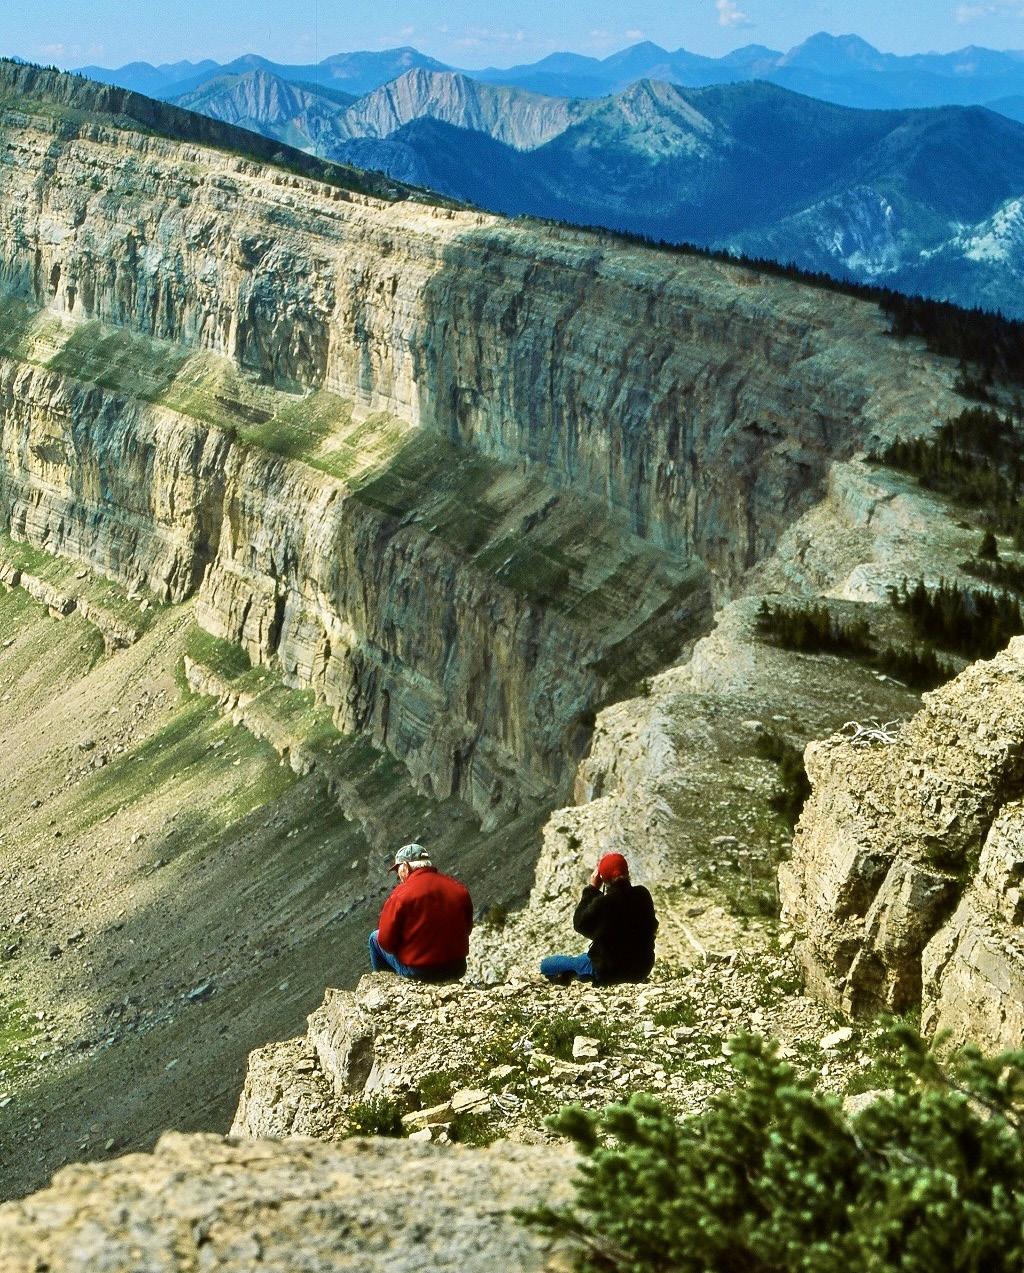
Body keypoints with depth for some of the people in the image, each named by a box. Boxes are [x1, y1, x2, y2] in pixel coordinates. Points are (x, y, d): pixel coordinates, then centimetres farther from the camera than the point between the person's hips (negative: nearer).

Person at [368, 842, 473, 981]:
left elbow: (386, 941, -11)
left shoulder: (401, 893, -15)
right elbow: (467, 929, 12)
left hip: (416, 972, -5)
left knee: (375, 937, 19)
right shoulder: (460, 890, -1)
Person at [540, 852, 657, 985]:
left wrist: (592, 889, -2)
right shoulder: (643, 895, -5)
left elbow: (579, 924, -4)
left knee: (546, 964, 2)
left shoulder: (602, 902, -21)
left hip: (608, 971, -6)